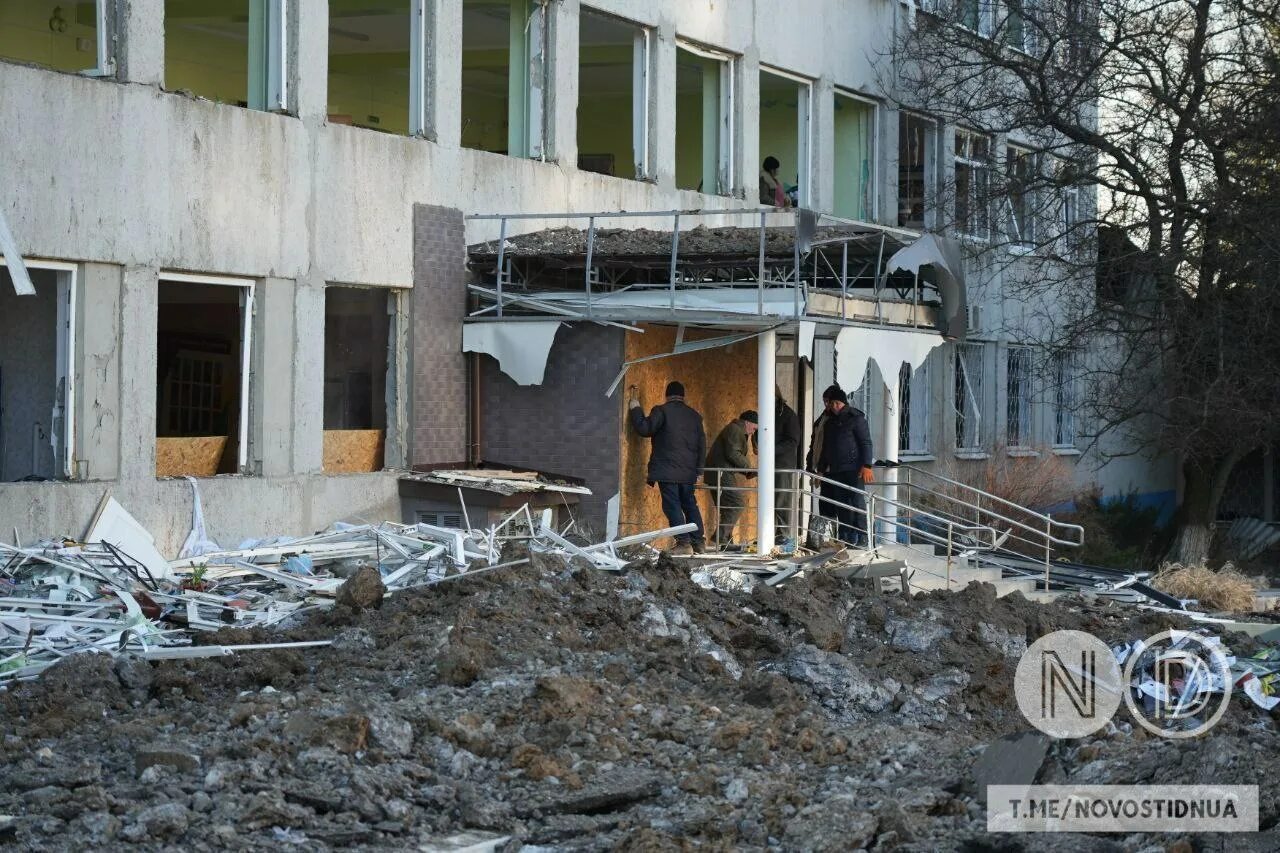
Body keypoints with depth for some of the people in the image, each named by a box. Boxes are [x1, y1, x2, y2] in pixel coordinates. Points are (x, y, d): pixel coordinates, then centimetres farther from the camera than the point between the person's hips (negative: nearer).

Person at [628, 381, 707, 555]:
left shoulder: (662, 411, -6)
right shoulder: (694, 415, 13)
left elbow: (644, 428, -9)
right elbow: (702, 444, 15)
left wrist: (635, 404, 2)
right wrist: (698, 470, 21)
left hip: (667, 471, -6)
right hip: (688, 472, 6)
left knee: (672, 505, -5)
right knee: (690, 505, 13)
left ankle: (683, 543, -13)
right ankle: (698, 542, 12)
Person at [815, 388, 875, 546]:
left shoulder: (856, 418, -1)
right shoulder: (829, 422, 20)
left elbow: (866, 443, -7)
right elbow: (825, 448, 27)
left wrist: (866, 466, -16)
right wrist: (821, 468, 21)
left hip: (853, 469, -7)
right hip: (834, 471, 7)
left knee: (856, 503, -10)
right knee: (840, 506, 4)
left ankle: (861, 538, -10)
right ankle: (843, 538, 7)